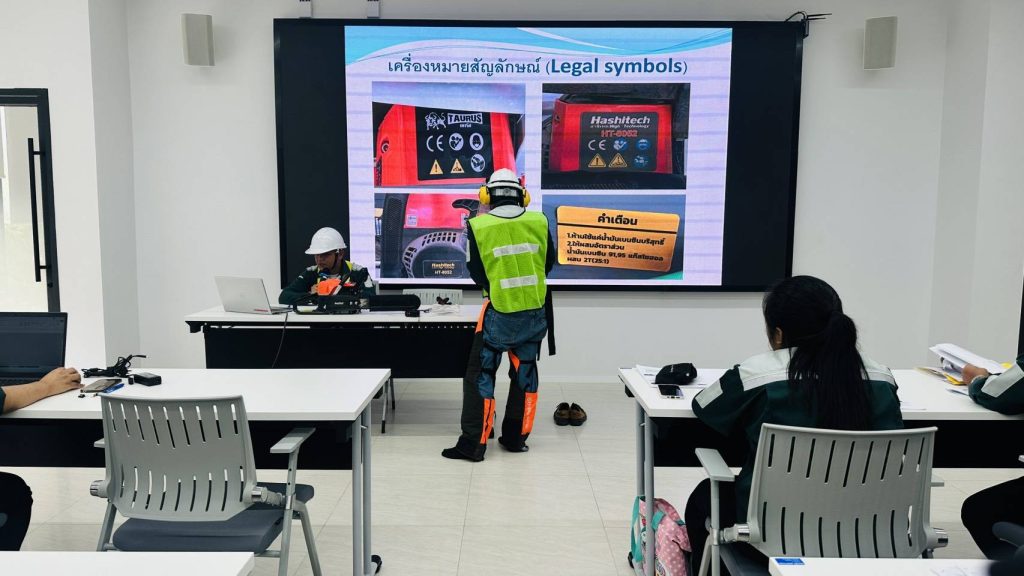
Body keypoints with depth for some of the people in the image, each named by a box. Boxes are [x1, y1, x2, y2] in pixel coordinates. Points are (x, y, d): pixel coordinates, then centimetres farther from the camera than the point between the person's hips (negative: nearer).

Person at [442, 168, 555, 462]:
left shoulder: (478, 226, -12)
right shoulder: (539, 221, -4)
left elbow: (477, 274, -4)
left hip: (500, 314, -3)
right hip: (536, 312, 4)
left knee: (480, 376, 7)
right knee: (525, 372, 17)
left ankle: (473, 444, 9)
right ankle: (515, 438, 26)